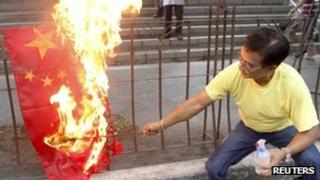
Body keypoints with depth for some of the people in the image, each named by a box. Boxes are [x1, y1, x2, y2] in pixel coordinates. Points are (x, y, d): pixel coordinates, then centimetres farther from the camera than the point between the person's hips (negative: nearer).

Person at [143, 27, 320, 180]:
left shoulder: (292, 84, -38)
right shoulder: (234, 73, -33)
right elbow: (198, 102, -23)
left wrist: (283, 152, -47)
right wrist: (162, 124, -21)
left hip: (283, 128, -1)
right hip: (249, 127, 2)